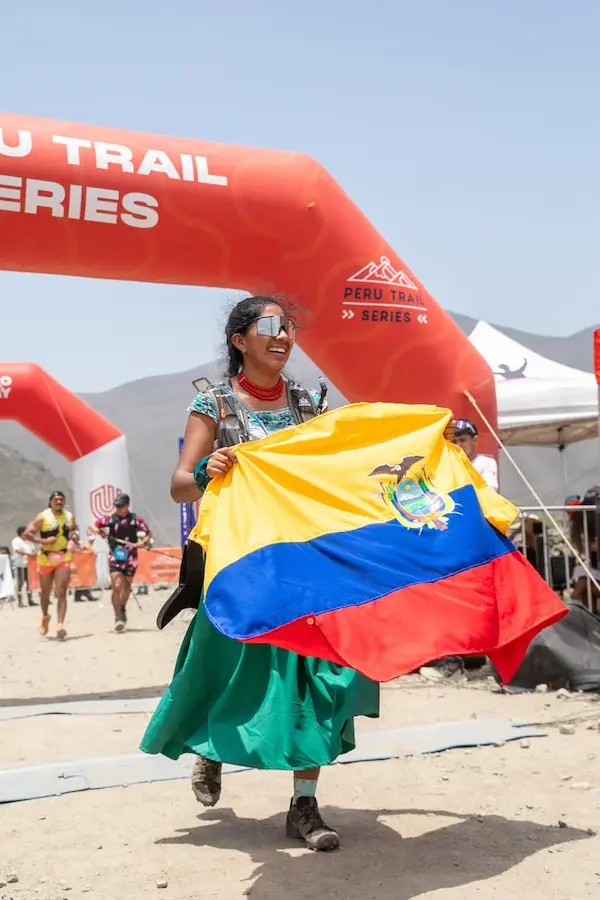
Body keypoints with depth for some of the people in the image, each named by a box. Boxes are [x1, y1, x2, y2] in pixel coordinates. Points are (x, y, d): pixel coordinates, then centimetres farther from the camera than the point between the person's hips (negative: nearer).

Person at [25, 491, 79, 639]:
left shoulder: (69, 516, 3)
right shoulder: (43, 517, -10)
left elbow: (74, 530, 23)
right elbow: (26, 534, -12)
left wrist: (75, 535, -1)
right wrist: (43, 541, -22)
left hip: (64, 558, 1)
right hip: (46, 558, -1)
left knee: (61, 592, -12)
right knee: (45, 592, 15)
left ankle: (60, 625, -19)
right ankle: (45, 617, 42)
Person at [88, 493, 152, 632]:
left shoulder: (136, 520, -2)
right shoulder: (109, 519, 1)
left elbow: (149, 534, 3)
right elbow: (92, 526, 6)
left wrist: (143, 542, -17)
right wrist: (98, 530, -16)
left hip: (130, 557, 1)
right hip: (115, 557, -1)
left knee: (126, 586, 14)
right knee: (117, 587, -14)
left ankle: (122, 608, 42)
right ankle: (118, 617, -7)